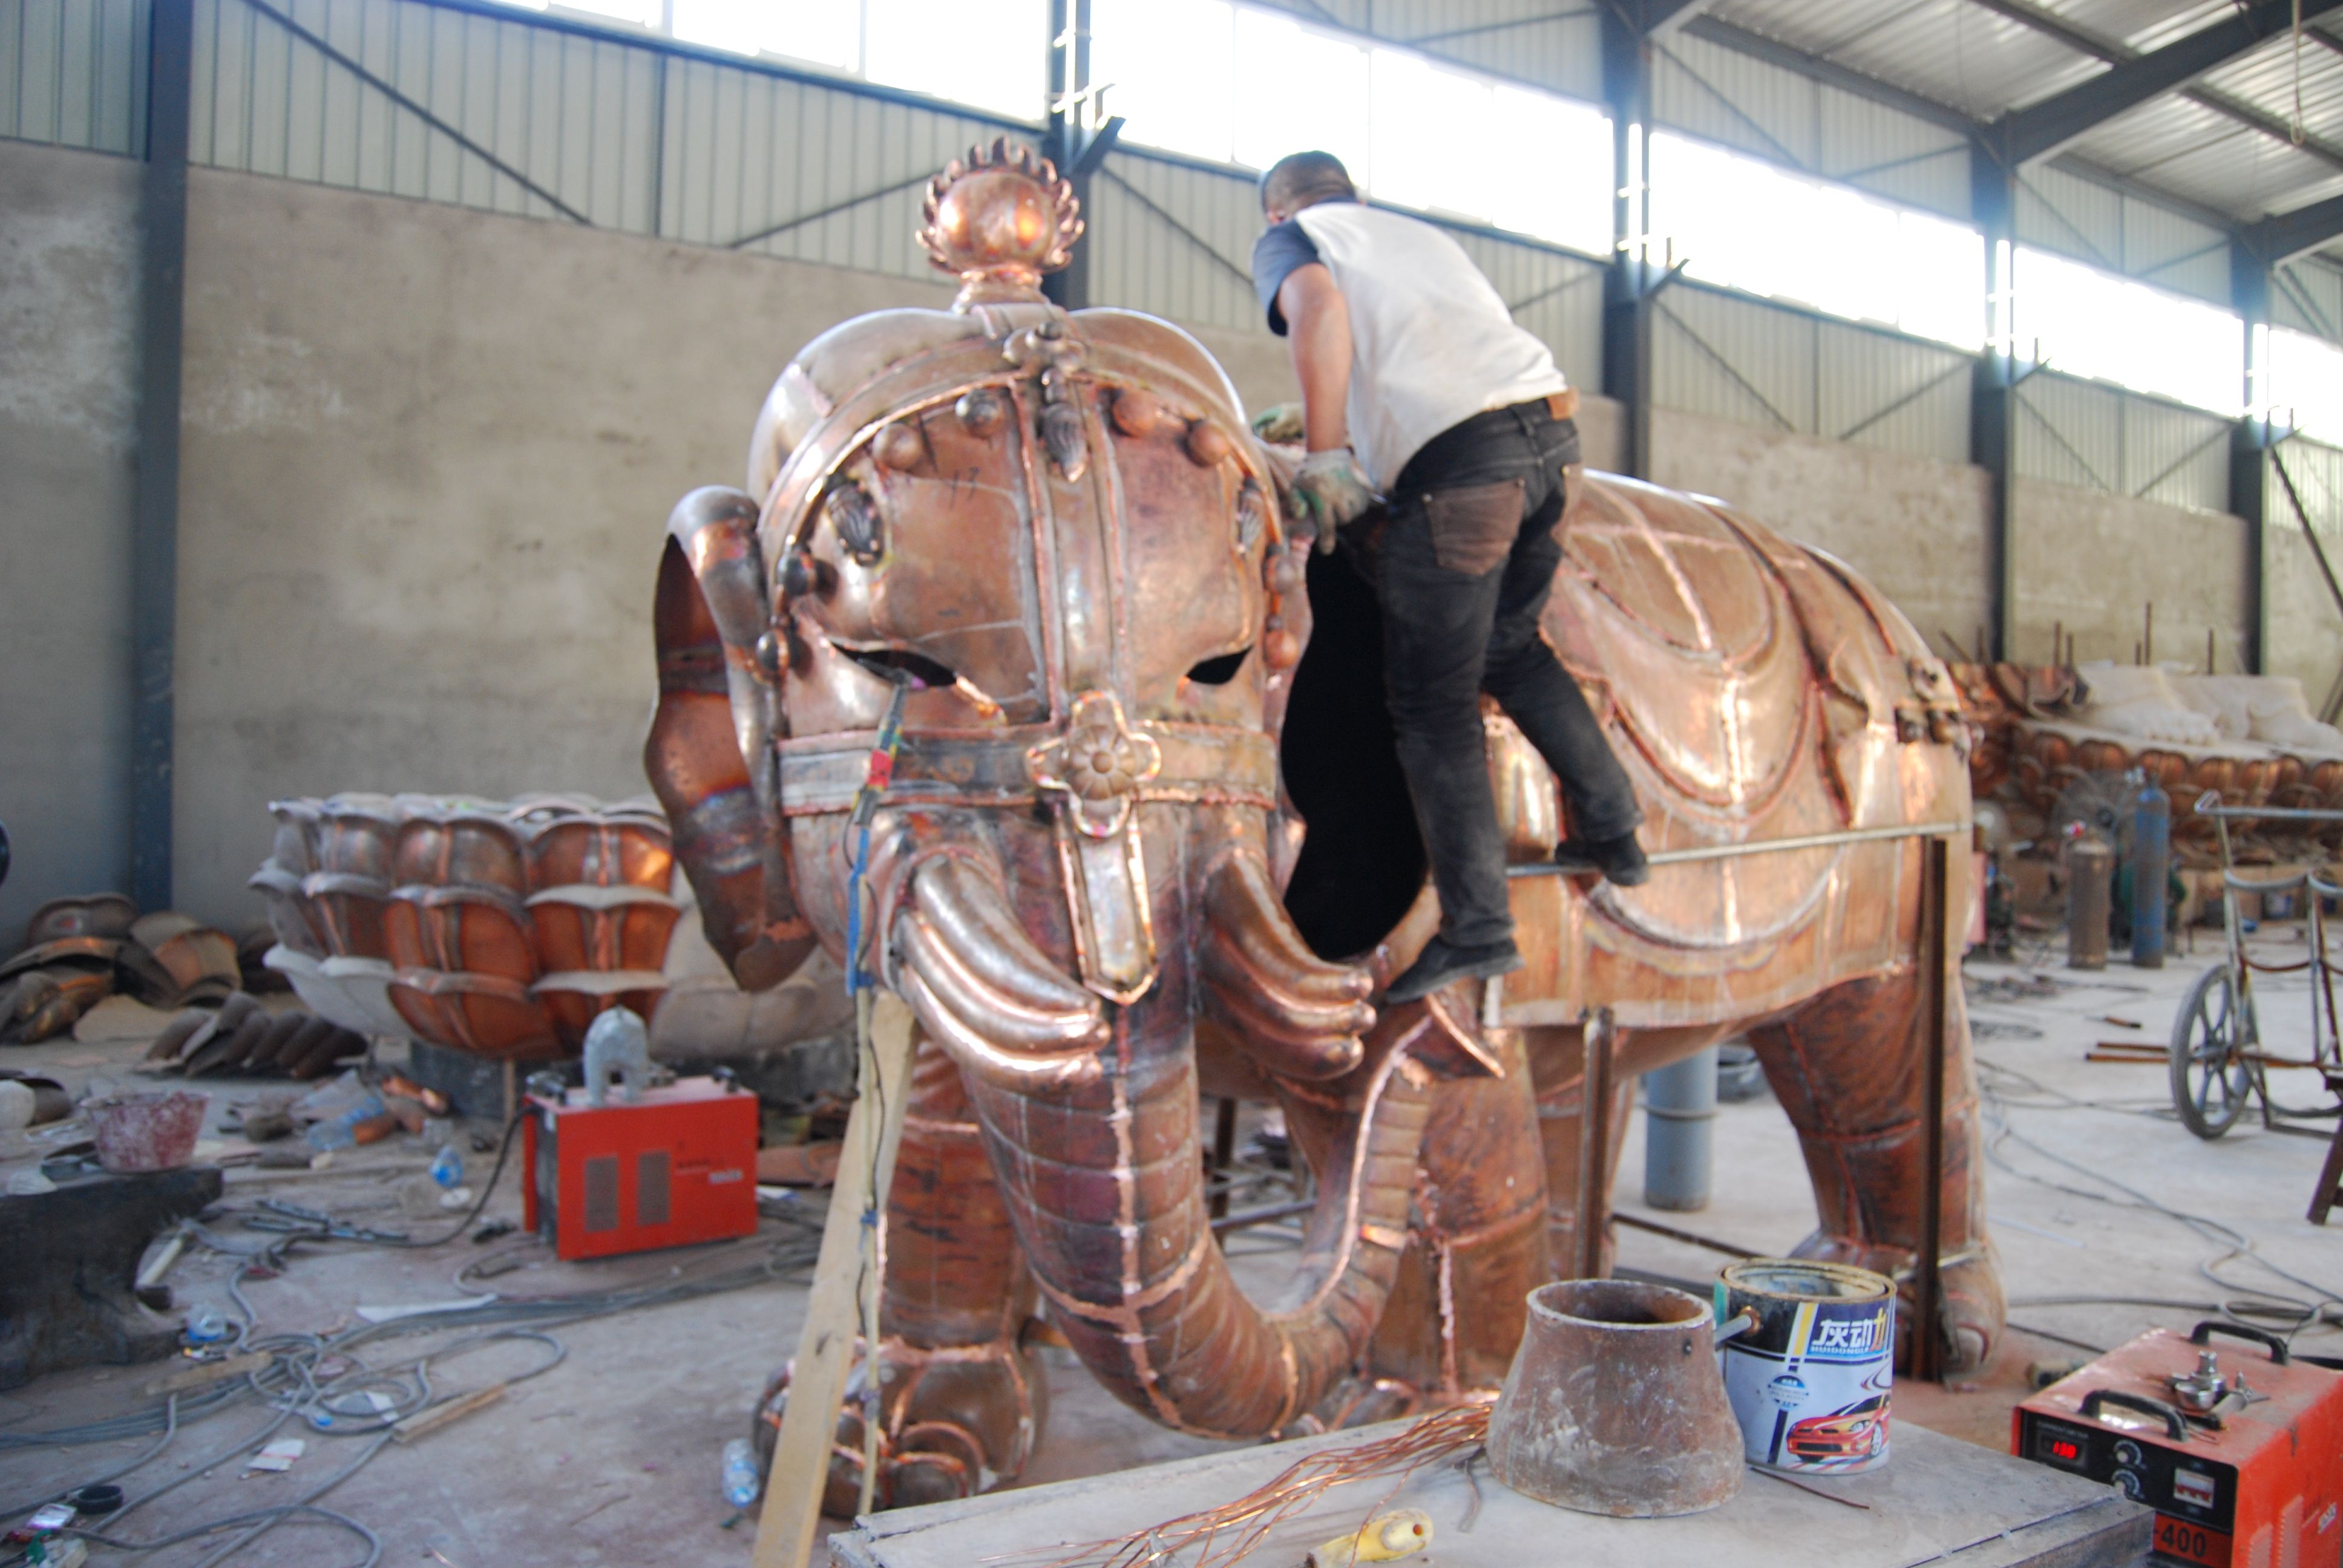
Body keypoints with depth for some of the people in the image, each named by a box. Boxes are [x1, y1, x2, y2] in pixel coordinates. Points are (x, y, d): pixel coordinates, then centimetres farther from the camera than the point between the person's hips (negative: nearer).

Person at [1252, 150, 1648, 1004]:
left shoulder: (1287, 237, 15)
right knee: (1511, 645, 26)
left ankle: (1476, 928, 1)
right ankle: (1613, 829, 30)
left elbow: (1319, 303, -9)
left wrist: (1325, 453, -13)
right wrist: (1308, 419, 47)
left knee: (1433, 705, 1)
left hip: (1456, 461, -7)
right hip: (1548, 431, 7)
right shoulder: (1419, 234, 34)